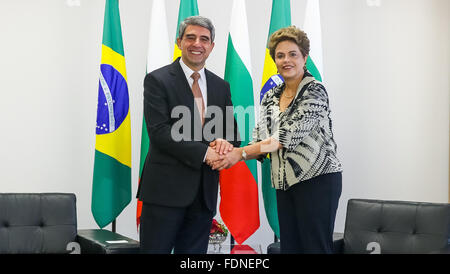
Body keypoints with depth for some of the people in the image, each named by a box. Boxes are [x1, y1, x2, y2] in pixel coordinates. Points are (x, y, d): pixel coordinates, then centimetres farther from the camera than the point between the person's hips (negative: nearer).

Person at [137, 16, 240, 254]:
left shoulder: (221, 86, 13)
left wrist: (224, 141, -11)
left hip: (205, 190, 5)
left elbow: (231, 129, 14)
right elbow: (158, 131, -13)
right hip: (165, 188, -5)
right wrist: (204, 152, -18)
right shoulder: (157, 80, -3)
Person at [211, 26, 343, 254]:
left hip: (318, 178, -7)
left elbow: (289, 136, -20)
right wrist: (230, 148, -14)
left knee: (316, 247, -3)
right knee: (289, 246, 10)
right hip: (285, 183, 7)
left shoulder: (314, 91, -10)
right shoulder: (270, 97, 12)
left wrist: (241, 153, -22)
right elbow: (261, 141, 6)